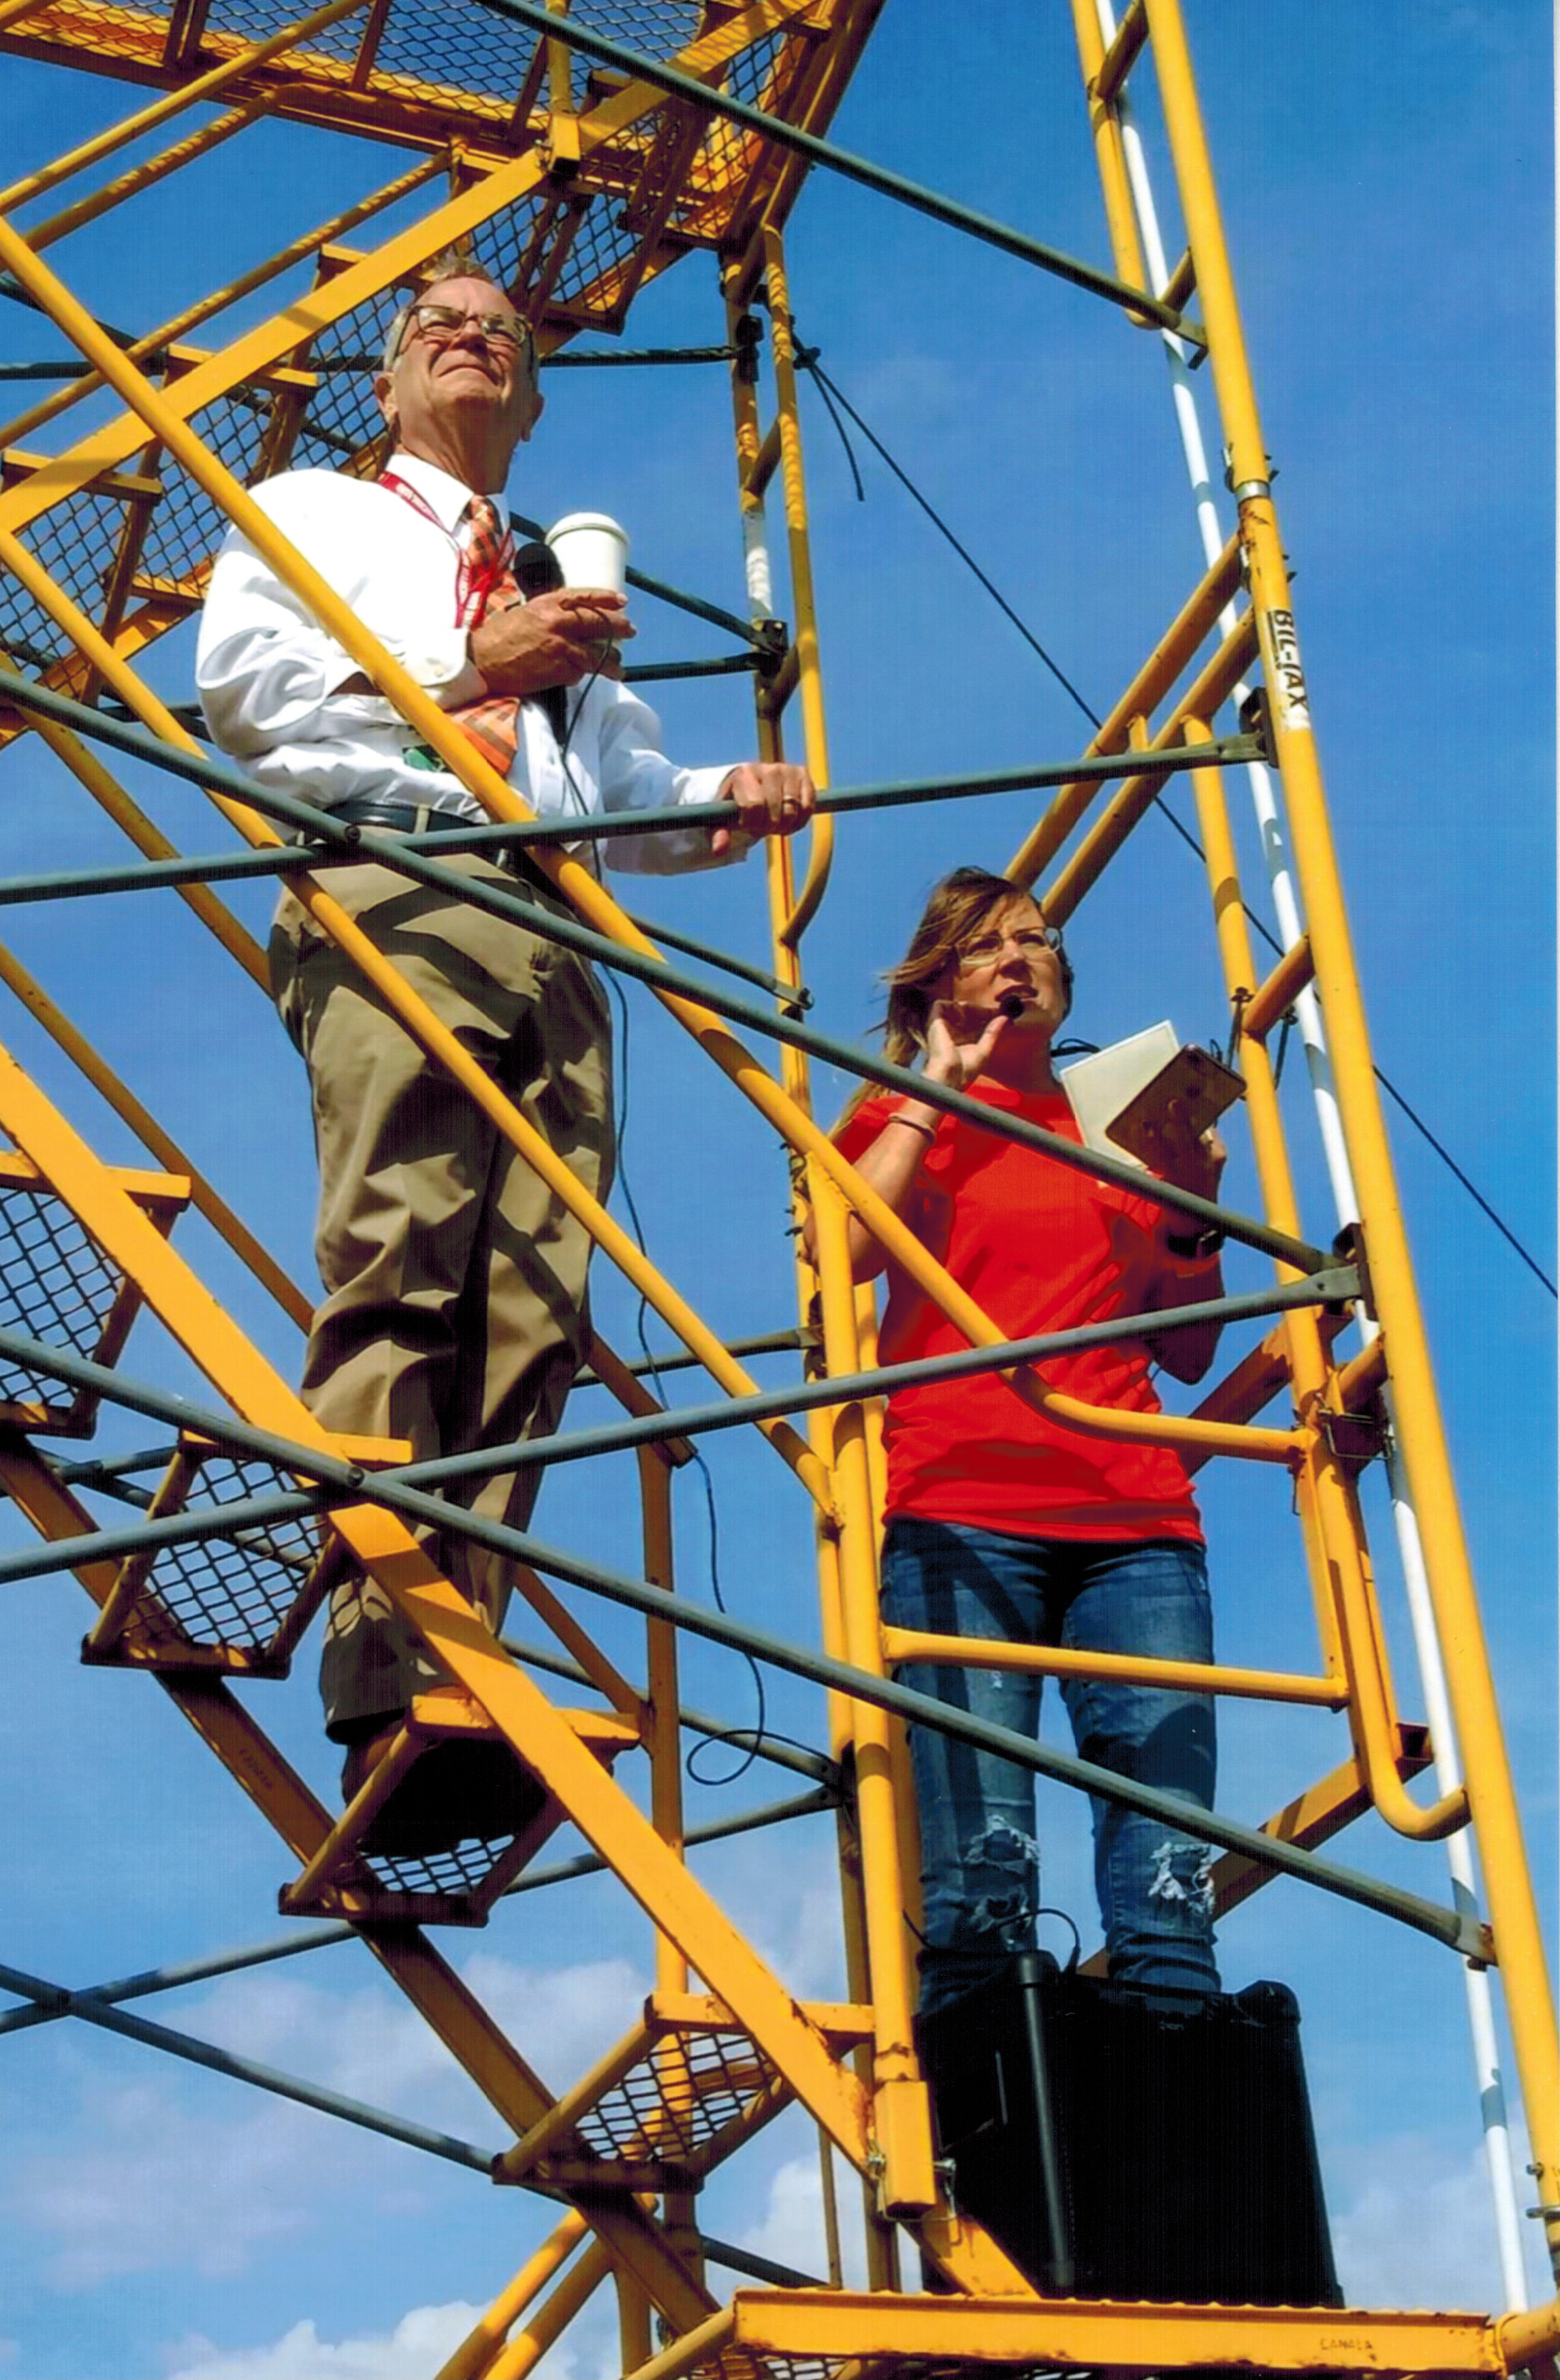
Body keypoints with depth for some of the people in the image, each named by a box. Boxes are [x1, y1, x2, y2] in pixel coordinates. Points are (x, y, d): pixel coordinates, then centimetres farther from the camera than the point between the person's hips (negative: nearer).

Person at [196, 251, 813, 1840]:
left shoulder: (565, 588, 40)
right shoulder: (314, 511, 25)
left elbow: (628, 793, 31)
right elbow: (239, 679, 5)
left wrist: (727, 799, 8)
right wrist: (467, 669, -4)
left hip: (554, 930, 6)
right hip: (392, 895, -5)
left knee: (531, 1312, -12)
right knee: (396, 1274, -23)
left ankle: (457, 1673, -19)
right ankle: (387, 1689, -33)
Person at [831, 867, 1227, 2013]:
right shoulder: (906, 1120, 18)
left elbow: (1189, 1352, 23)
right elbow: (840, 1250, -5)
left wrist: (1192, 1210, 8)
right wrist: (935, 1092, 4)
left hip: (1136, 1523, 3)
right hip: (959, 1512, -2)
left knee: (1169, 1889, -10)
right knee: (978, 1886, -14)